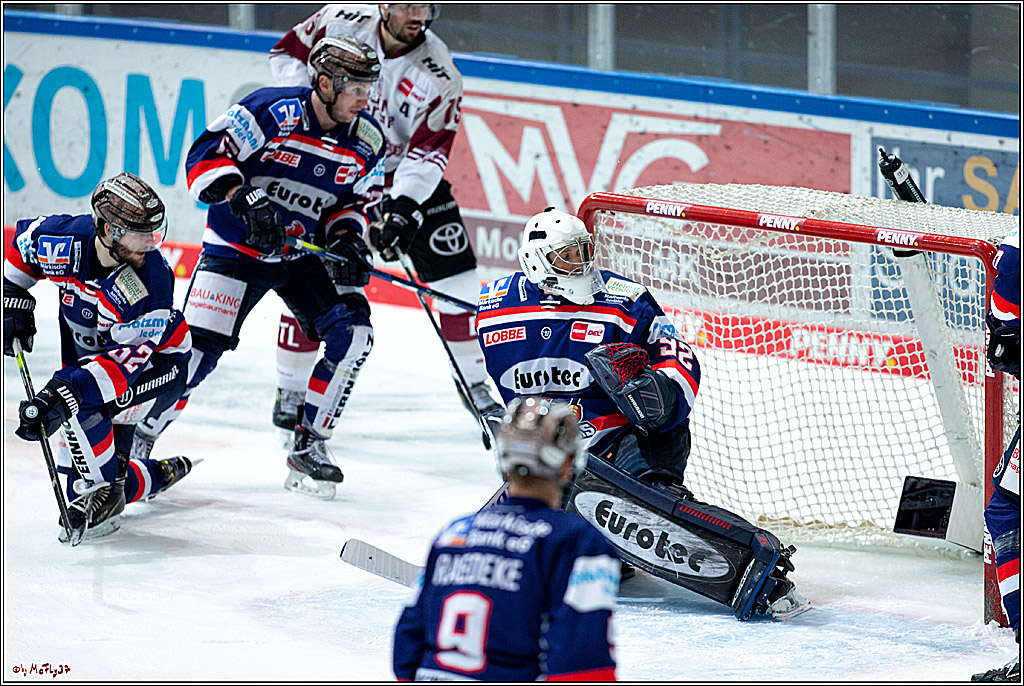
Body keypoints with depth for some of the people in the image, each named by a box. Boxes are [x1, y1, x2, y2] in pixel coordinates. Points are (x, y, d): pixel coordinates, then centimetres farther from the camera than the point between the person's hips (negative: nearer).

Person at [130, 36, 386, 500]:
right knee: (198, 348, -13)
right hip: (236, 248, -4)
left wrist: (347, 238, -10)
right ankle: (136, 438, 8)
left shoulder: (368, 142, -4)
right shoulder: (271, 111, -20)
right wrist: (244, 199, -33)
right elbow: (206, 157, -20)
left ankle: (309, 446, -2)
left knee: (352, 334, -14)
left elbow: (356, 202, 10)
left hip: (307, 254, 4)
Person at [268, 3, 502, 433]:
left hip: (409, 175, 1)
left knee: (456, 274, -3)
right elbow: (287, 52, 0)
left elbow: (429, 149, -22)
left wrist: (402, 209, -34)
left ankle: (472, 380, 14)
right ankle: (290, 390, 6)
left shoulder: (438, 72, -19)